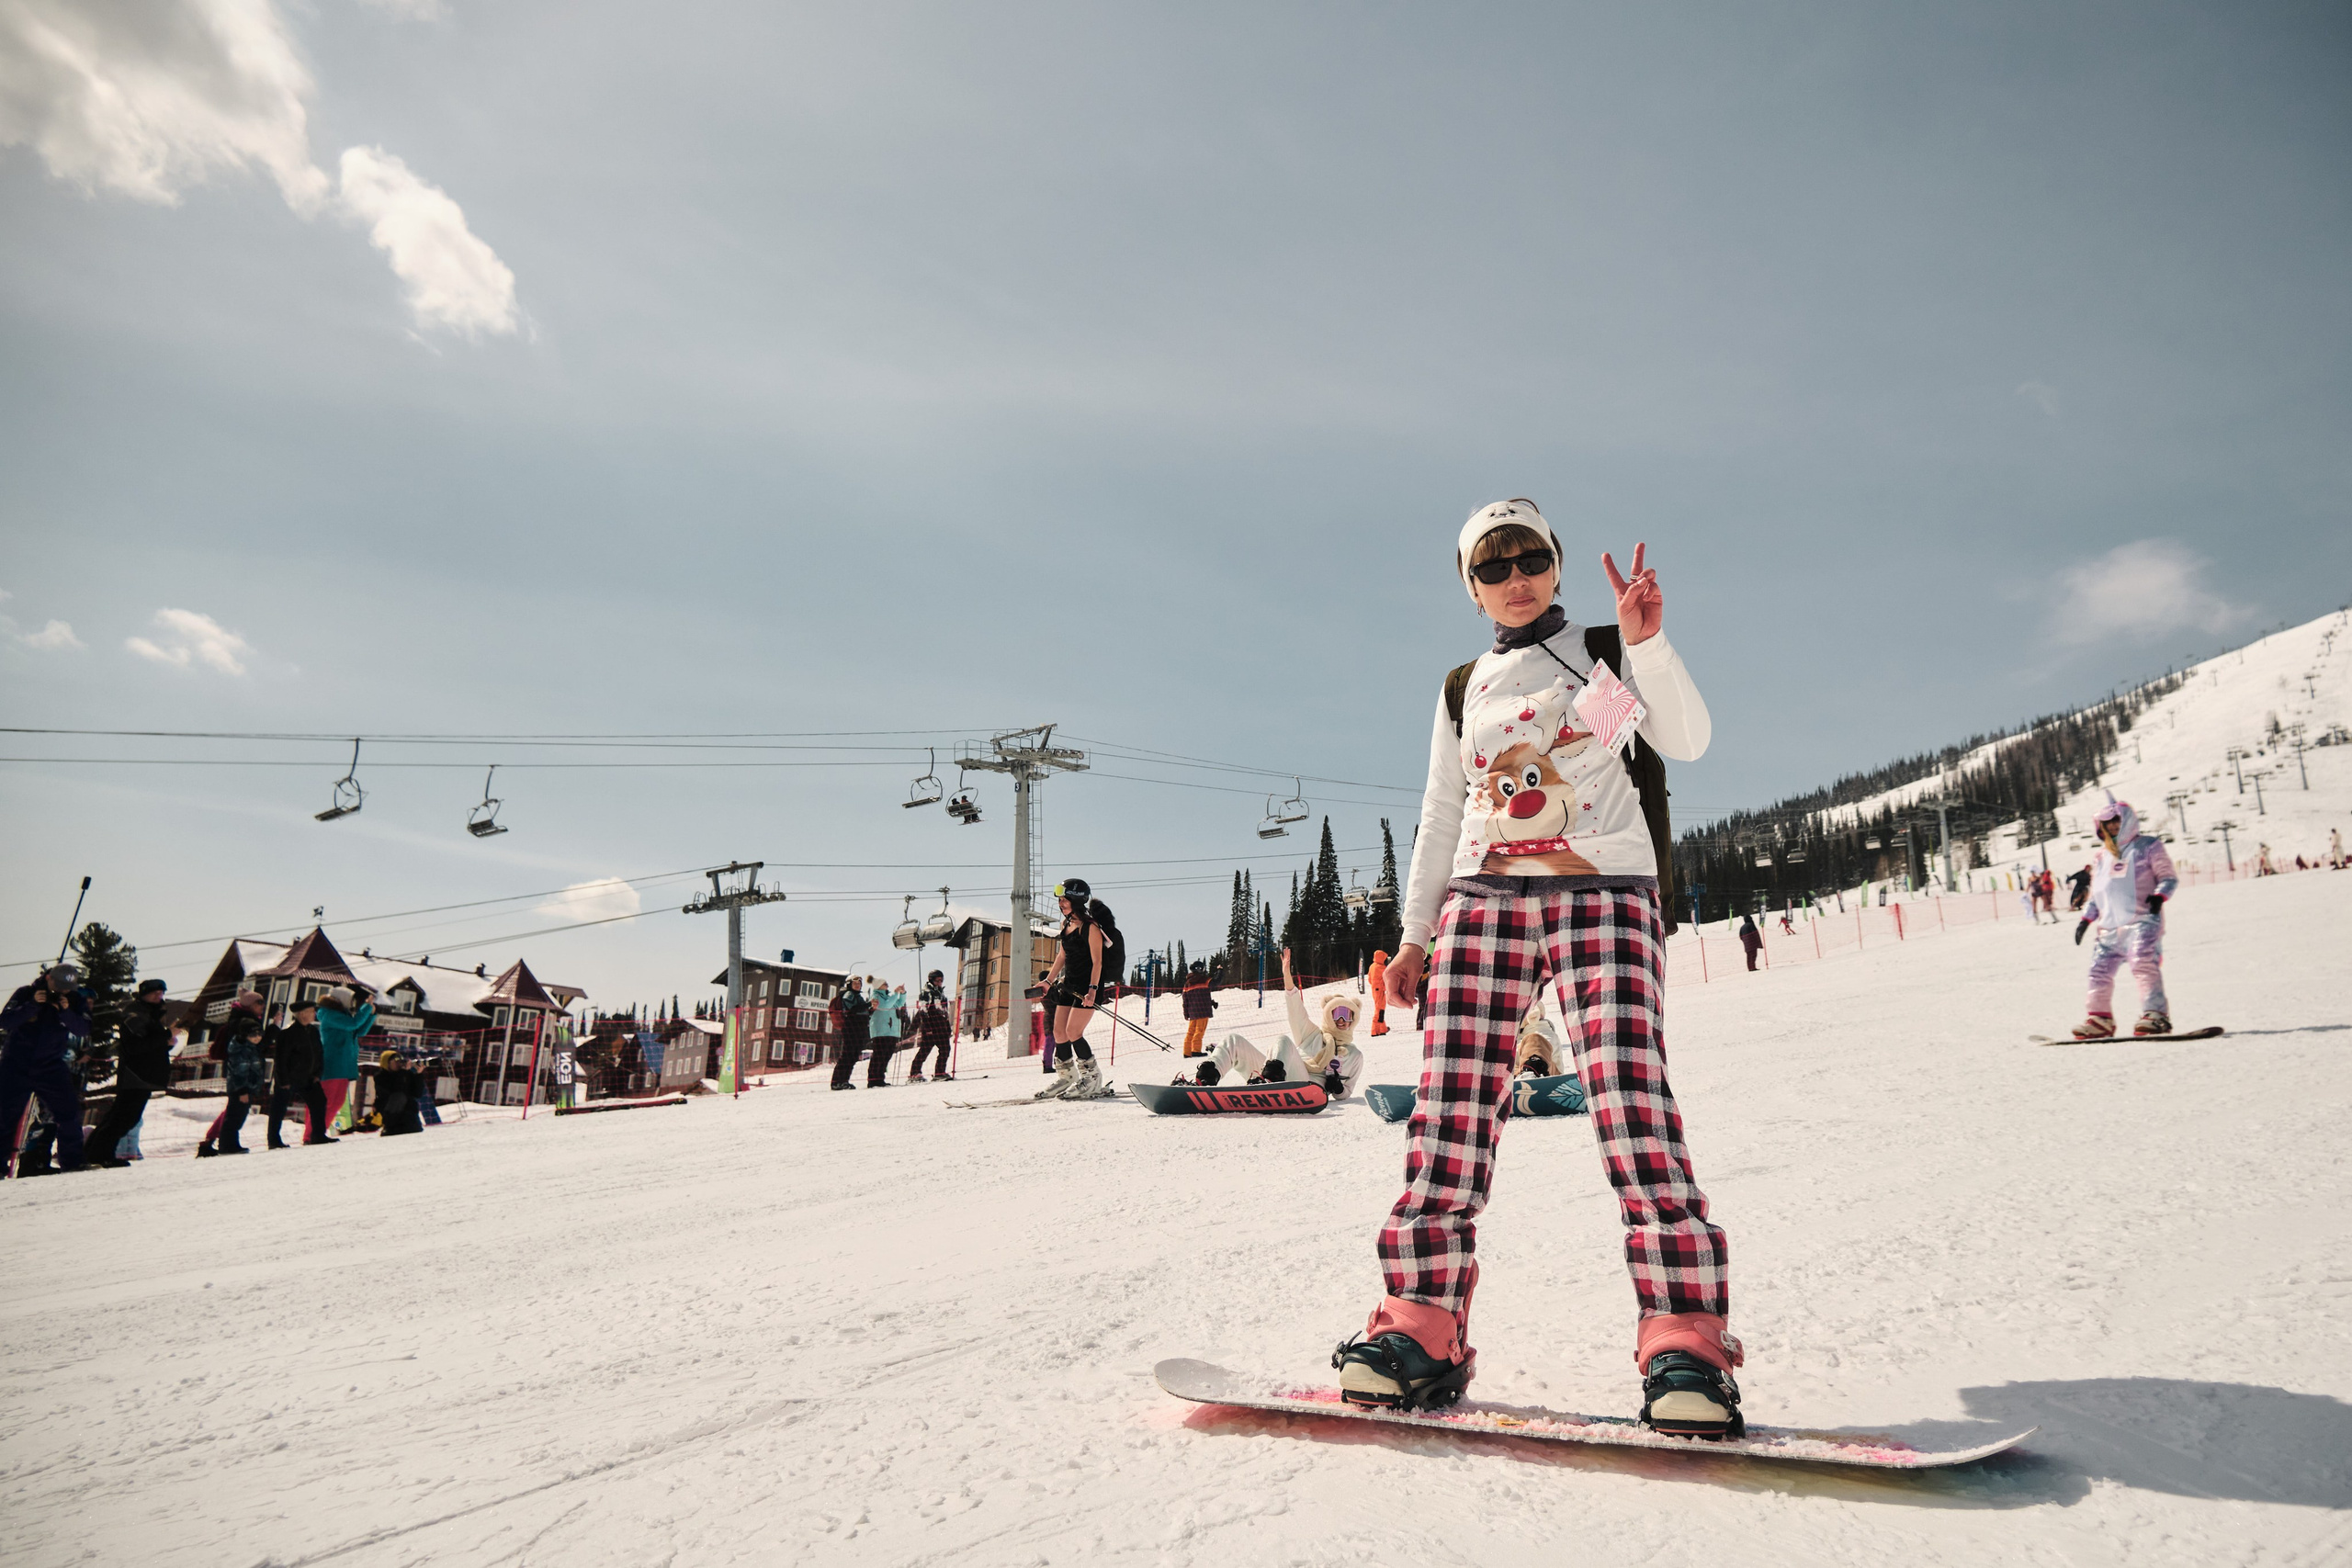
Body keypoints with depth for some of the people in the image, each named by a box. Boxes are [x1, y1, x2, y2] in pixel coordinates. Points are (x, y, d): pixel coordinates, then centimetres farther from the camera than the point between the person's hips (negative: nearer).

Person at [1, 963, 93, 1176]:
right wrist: (32, 1005, -26)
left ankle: (72, 1162, 4)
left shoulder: (75, 1000, 0)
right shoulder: (25, 993, -5)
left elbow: (84, 1030, -9)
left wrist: (66, 1012, -25)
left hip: (51, 1068, 2)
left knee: (70, 1112, -3)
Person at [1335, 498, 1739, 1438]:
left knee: (1633, 1109, -20)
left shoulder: (1609, 652, 14)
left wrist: (1647, 644, -18)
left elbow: (1684, 741, -3)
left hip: (1604, 900, -3)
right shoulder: (1463, 691, 22)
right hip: (1482, 901, 3)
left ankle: (1685, 1338, -15)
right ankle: (1423, 1329, -5)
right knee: (1449, 1119, -8)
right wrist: (1415, 932, 15)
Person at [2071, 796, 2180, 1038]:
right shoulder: (2102, 857, 22)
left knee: (2144, 963, -23)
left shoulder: (2147, 846, 5)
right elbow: (2097, 892, 26)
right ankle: (2101, 1019, 13)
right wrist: (2086, 918, 16)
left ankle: (2156, 1015, -24)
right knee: (2099, 969, 3)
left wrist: (2159, 895, -19)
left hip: (2141, 920, -6)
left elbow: (2168, 877, 1)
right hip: (2110, 926, 6)